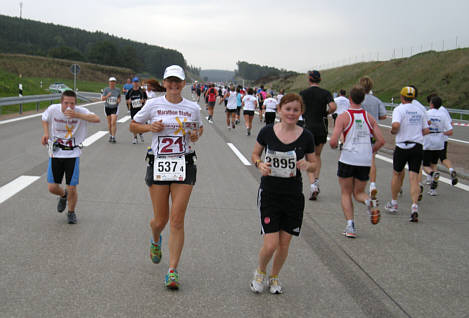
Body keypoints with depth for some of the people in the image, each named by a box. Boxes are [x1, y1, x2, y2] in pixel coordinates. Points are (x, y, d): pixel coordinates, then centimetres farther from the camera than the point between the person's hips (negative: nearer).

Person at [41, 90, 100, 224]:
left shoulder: (80, 111, -14)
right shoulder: (53, 109, -8)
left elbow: (96, 119, -31)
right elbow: (45, 119, 15)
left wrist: (77, 115, -39)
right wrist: (46, 133, -2)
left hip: (72, 154, -2)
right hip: (55, 152, 2)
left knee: (72, 189, -3)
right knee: (52, 188, 1)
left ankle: (71, 212, 26)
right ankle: (63, 195, 39)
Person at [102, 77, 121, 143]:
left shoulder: (117, 90, 0)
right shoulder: (106, 89, -4)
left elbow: (119, 97, 16)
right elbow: (102, 99, -7)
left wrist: (119, 100, -6)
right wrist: (107, 96, -24)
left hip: (115, 108, -1)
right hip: (107, 107, 1)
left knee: (113, 123, -13)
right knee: (109, 123, 11)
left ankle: (113, 137, -12)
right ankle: (110, 135, 28)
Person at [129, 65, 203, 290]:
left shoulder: (193, 108, 4)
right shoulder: (153, 105, 1)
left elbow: (199, 127, 22)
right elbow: (133, 126, 11)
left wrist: (196, 135, 0)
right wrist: (149, 127, -9)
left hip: (184, 165, 0)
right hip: (158, 164, 0)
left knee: (177, 220, -6)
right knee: (160, 219, 5)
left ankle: (173, 271, 2)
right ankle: (155, 241, 43)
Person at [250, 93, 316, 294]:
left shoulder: (306, 137, -2)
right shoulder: (267, 132, -4)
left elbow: (313, 163, 9)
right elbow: (255, 154, 10)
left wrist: (307, 165, -14)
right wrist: (260, 164, -11)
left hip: (293, 196, 2)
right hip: (269, 194, -2)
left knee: (285, 242, 8)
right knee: (271, 244, -8)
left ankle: (274, 277, 33)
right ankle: (260, 272, 23)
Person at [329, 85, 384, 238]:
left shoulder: (343, 117, -7)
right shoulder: (369, 117, 5)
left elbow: (333, 141, -14)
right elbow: (381, 141, 1)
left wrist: (334, 145, 9)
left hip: (347, 159, -3)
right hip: (365, 162, 3)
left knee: (346, 193, 12)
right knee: (359, 192, 18)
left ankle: (350, 226, -1)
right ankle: (369, 201, -16)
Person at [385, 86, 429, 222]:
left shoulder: (399, 109, -5)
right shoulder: (420, 110, 10)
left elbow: (396, 125, -22)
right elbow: (426, 131, 11)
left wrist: (393, 131, -1)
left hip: (402, 146, -3)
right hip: (418, 146, 3)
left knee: (397, 174, 15)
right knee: (414, 177, -1)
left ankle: (393, 203, 25)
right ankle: (414, 206, -16)